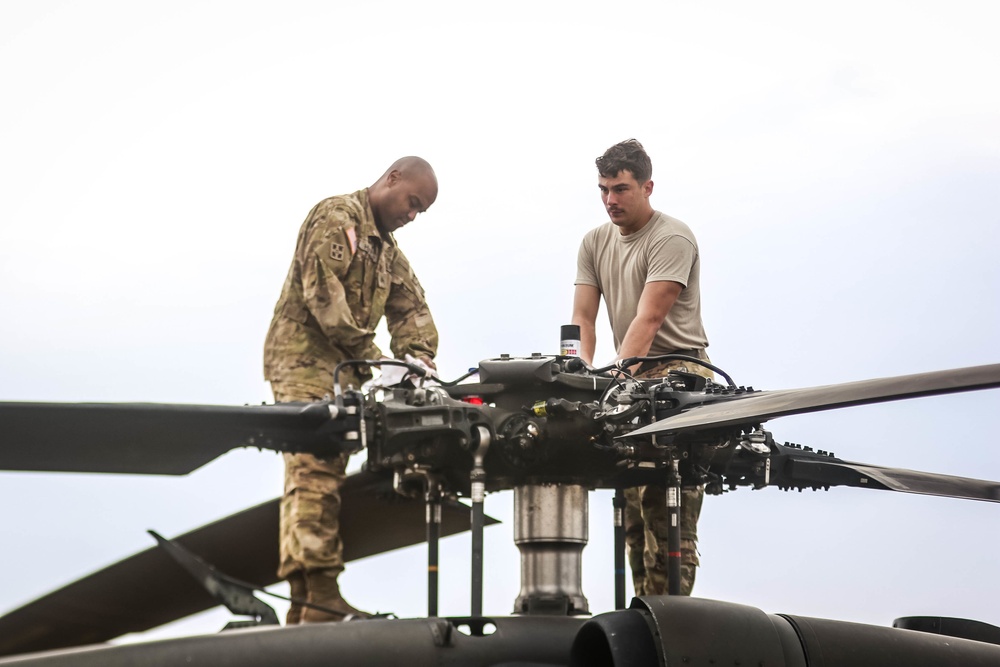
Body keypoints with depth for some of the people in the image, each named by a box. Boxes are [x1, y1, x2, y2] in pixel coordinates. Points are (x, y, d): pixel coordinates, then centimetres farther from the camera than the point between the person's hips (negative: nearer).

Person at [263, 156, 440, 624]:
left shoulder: (387, 251, 26)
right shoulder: (337, 217, -4)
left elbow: (411, 307, 18)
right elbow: (323, 293, -16)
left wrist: (418, 358, -3)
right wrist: (371, 356, -20)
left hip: (343, 371, 10)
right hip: (305, 358, -9)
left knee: (326, 478, 4)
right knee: (315, 472, -19)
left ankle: (306, 605, 3)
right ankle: (320, 596, -28)